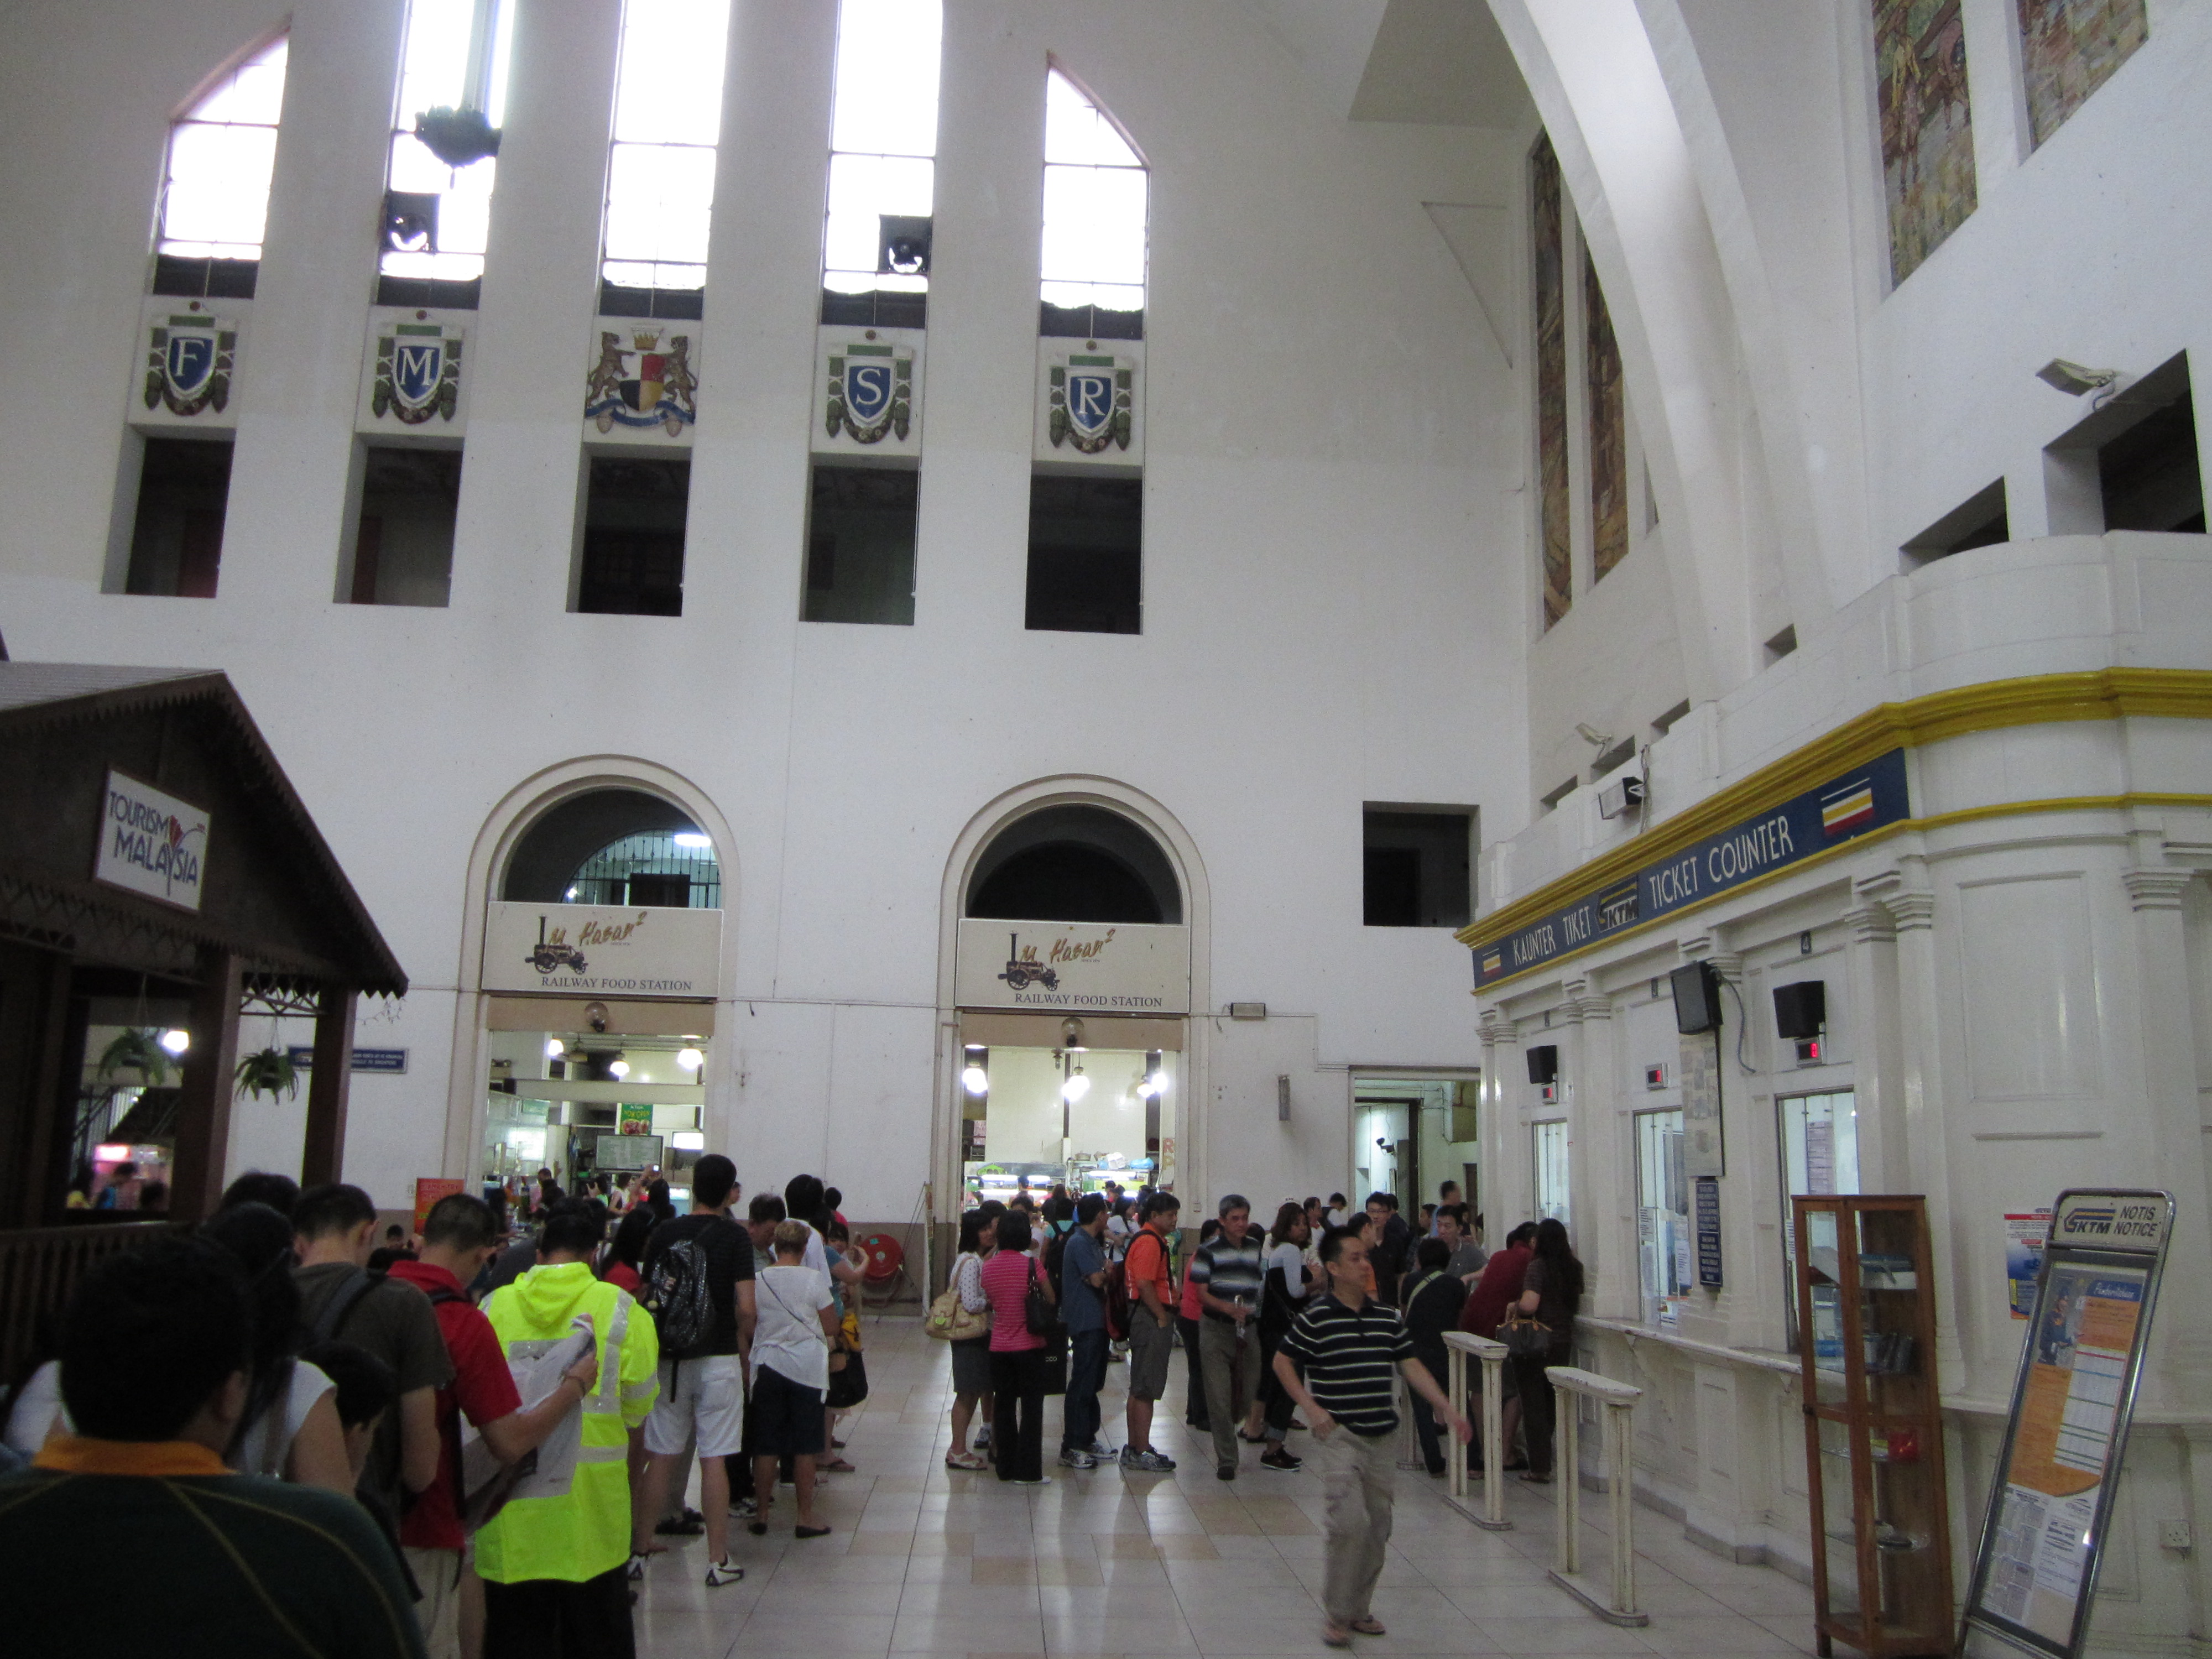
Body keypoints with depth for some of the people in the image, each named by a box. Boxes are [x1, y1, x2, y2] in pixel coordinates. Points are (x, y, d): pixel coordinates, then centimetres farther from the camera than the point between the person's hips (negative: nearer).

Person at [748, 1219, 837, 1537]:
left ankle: (761, 1515, 17)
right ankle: (805, 1518, 10)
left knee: (765, 1446, 10)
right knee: (805, 1448, 5)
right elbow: (831, 1328, -4)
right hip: (808, 1368, -2)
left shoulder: (758, 1280, -3)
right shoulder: (814, 1279, -9)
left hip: (768, 1366, 2)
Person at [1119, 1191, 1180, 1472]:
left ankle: (1133, 1448, 23)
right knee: (1146, 1390, -6)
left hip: (1146, 1319, 11)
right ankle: (1142, 1453, -2)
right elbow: (1144, 1284, -23)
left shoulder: (1151, 1240, 18)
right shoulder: (1150, 1242, -16)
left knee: (1139, 1389, 15)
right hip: (1151, 1320, -11)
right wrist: (1163, 1317, -17)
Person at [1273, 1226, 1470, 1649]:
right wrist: (1311, 1407, -11)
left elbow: (1410, 1365, 10)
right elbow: (1282, 1361, -2)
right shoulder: (1317, 1316, -9)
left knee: (1378, 1526, 11)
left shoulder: (1387, 1316, 6)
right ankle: (1336, 1613, 1)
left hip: (1380, 1436, 6)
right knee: (1351, 1521, -15)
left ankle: (1359, 1609, 27)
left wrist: (1447, 1408, 1)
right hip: (1339, 1435, -5)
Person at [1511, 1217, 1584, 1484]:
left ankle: (1540, 1469, 7)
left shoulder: (1538, 1266, -16)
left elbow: (1529, 1304, -27)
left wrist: (1513, 1305, -7)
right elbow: (1578, 1302, 14)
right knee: (1556, 1402, 19)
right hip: (1564, 1341, 6)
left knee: (1534, 1404, 3)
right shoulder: (1573, 1267, 3)